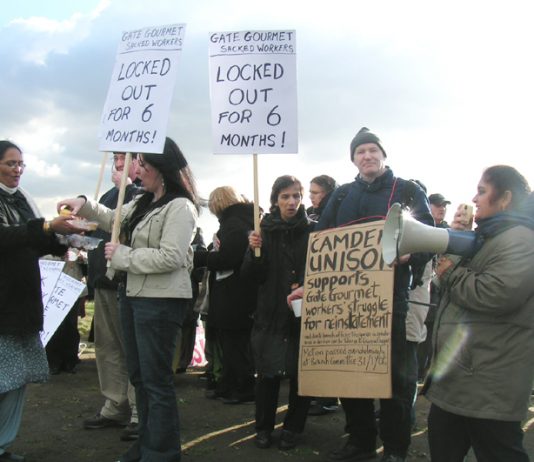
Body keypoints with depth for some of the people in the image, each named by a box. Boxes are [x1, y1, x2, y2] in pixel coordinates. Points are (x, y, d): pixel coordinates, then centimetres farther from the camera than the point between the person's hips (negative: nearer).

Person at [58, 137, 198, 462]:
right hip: (133, 294, 10)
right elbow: (115, 220, 28)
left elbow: (170, 257, -25)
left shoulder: (180, 206, -16)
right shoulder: (143, 203, 12)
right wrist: (84, 205, 13)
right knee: (139, 373, 19)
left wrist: (122, 256, -16)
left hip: (161, 300, -10)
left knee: (156, 377, -1)